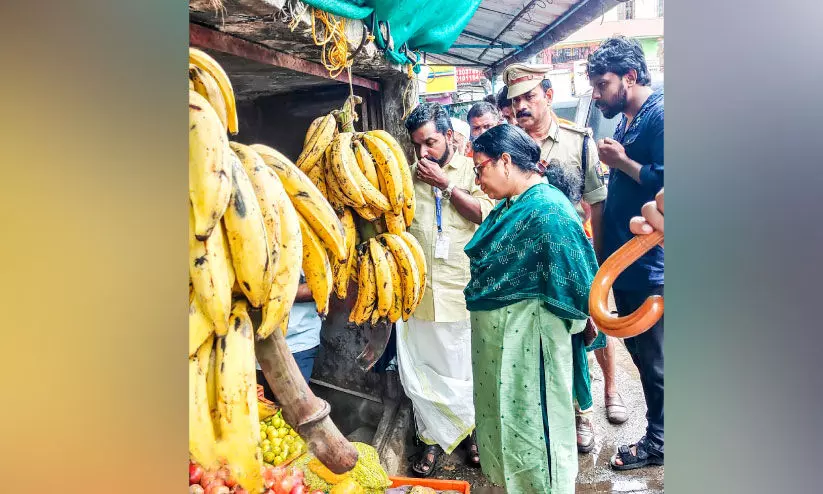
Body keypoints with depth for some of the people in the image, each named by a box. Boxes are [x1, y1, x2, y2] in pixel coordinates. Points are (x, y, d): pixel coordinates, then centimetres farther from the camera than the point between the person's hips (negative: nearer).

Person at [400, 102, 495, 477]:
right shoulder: (408, 176, 8)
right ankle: (435, 437, 26)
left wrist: (446, 184, -12)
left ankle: (473, 430, 32)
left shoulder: (472, 169, 1)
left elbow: (486, 214, -12)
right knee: (420, 369, 8)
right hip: (418, 289, 3)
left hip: (462, 288, -2)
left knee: (466, 369, 9)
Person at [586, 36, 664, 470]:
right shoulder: (626, 121, 13)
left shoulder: (659, 115, -15)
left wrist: (621, 161, -15)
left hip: (651, 266, -9)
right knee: (639, 350, 18)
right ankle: (657, 428, 35)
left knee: (652, 357, 5)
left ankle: (657, 442, 22)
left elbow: (663, 182, -25)